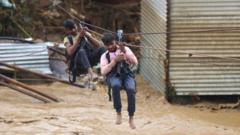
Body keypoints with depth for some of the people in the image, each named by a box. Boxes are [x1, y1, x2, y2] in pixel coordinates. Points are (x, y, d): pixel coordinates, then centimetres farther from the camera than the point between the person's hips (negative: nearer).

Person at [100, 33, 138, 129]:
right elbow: (103, 71, -3)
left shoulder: (125, 49, 14)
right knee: (116, 85, -38)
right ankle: (118, 113, -25)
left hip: (126, 74, 0)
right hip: (113, 76, 0)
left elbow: (135, 62, 4)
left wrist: (125, 53, -10)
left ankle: (131, 118, -20)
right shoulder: (105, 56, 11)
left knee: (131, 89, -33)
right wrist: (115, 60, -12)